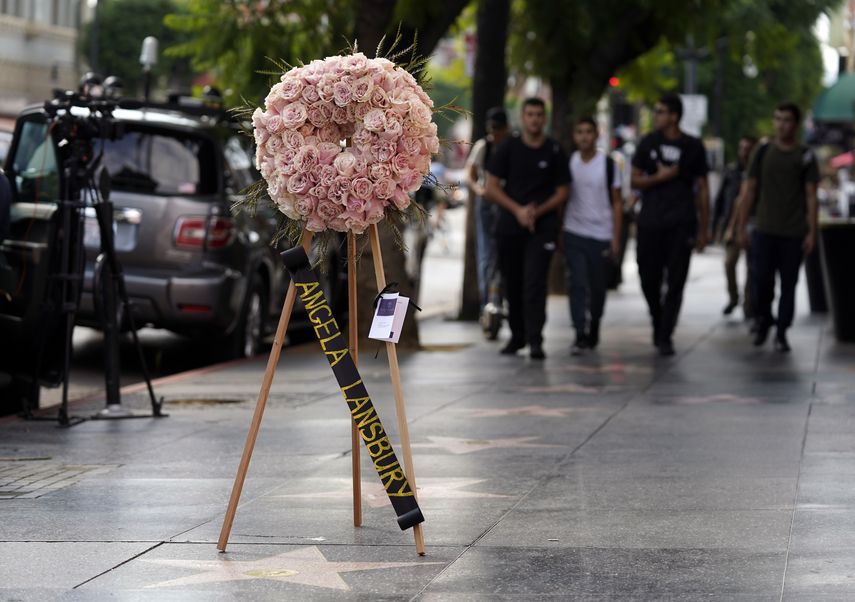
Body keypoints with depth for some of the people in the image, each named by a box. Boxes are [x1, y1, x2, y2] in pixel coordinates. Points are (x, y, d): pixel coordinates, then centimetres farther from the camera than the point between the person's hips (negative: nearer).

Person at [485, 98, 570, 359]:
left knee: (534, 283, -13)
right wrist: (518, 210, -10)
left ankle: (535, 340, -16)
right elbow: (491, 188, 2)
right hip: (509, 226, 2)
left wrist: (537, 211, -11)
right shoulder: (508, 148, 4)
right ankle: (517, 335, 22)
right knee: (512, 284, 8)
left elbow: (561, 193, 5)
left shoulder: (555, 152, 4)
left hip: (542, 227, -2)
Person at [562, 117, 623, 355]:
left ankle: (594, 327, 28)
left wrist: (616, 238, -5)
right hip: (574, 234, 1)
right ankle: (580, 334, -10)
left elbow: (617, 203, 1)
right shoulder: (569, 162, 5)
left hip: (601, 235, -1)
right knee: (577, 284, -9)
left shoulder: (608, 164, -2)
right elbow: (561, 197, 13)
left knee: (598, 287, 7)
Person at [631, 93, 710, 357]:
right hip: (649, 223, 2)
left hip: (681, 224, -1)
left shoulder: (693, 147, 4)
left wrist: (703, 230, 3)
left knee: (675, 283, -5)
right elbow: (635, 180, 9)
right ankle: (658, 323, 27)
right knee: (649, 279, 2)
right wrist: (660, 177, -10)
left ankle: (665, 337, -1)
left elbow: (702, 190, 7)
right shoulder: (648, 143, 7)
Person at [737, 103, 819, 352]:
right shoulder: (763, 152, 7)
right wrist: (742, 227, 5)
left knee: (788, 284, 3)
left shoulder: (805, 156, 3)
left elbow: (811, 196, 2)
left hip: (794, 233, -1)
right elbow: (750, 191, 9)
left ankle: (781, 333, 12)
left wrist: (812, 233, -5)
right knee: (762, 279, -6)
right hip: (764, 229, 1)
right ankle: (763, 320, 19)